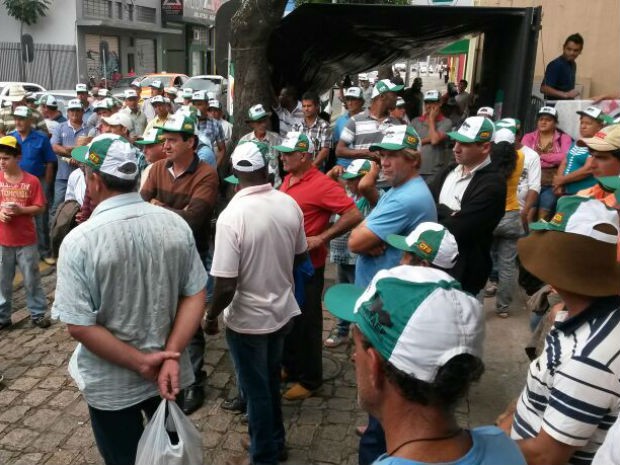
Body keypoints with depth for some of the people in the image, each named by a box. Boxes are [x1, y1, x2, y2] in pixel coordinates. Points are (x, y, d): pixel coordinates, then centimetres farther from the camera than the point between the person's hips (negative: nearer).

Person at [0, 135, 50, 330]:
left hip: (26, 240, -2)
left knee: (32, 279, 8)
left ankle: (38, 314, 21)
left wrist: (21, 210, -21)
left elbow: (39, 208, -6)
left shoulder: (32, 181, -7)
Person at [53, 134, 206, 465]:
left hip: (111, 382, -3)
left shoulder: (79, 240, -22)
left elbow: (78, 326, -21)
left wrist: (141, 362, -16)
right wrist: (170, 356, -13)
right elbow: (196, 296, -10)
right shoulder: (176, 224, -11)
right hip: (168, 373, 3)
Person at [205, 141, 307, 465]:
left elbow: (226, 286, -25)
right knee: (271, 381, 25)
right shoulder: (290, 205, -8)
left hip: (248, 319, -6)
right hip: (282, 310, 6)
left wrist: (211, 316, -6)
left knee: (256, 389, 14)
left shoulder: (232, 216, -25)